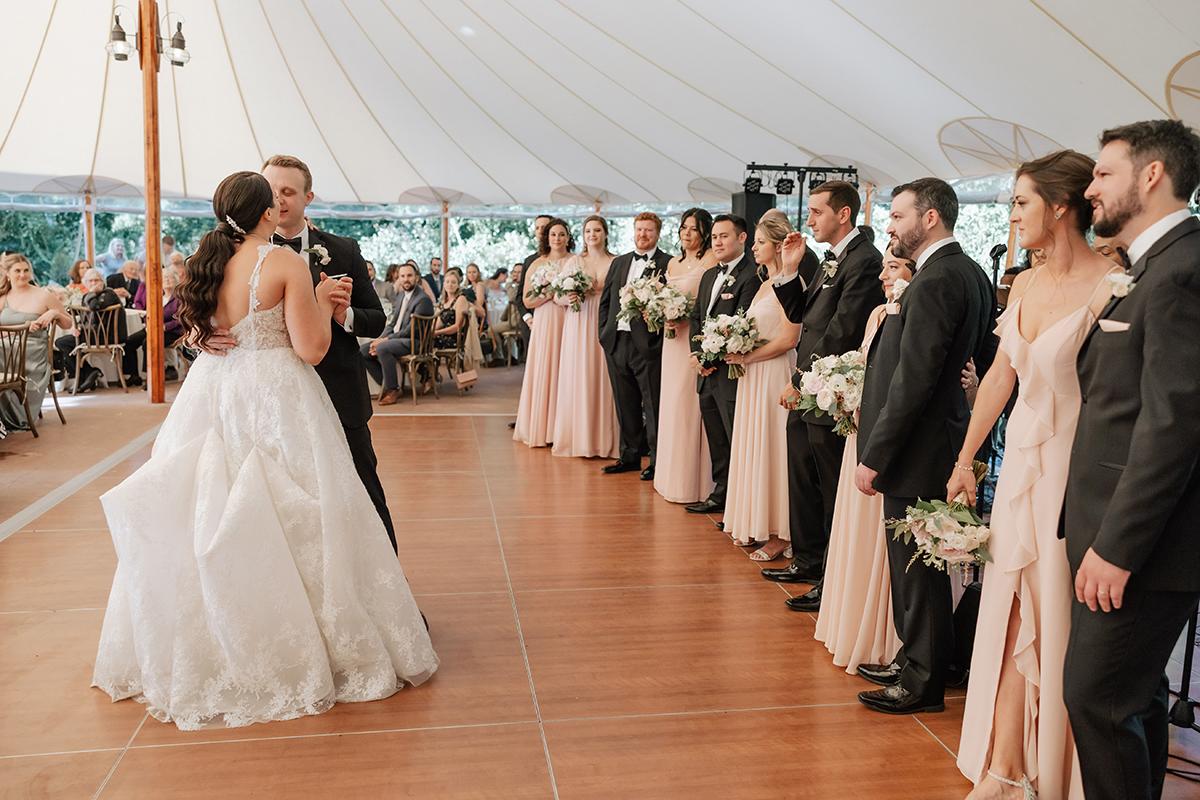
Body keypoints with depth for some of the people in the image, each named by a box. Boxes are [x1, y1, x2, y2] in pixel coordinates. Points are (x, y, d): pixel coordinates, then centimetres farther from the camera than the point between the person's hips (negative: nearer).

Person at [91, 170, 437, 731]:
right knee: (291, 527, 3)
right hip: (275, 404, -6)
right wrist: (322, 302, 3)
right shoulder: (285, 263, -11)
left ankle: (204, 654, 29)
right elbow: (312, 348, -16)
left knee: (206, 525, 15)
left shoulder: (204, 264, 6)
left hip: (209, 400, 7)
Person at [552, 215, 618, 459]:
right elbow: (557, 296, 7)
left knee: (604, 381, -1)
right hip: (578, 329, 1)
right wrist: (568, 299, -13)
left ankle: (604, 440, 7)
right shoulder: (573, 262, 8)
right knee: (578, 381, 0)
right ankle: (579, 439, 8)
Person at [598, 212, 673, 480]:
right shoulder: (619, 262, 17)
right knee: (625, 404, 13)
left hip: (647, 344, -6)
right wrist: (604, 333, 9)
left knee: (653, 405, -1)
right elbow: (605, 300, 17)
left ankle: (658, 460, 7)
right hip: (616, 343, 6)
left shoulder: (668, 264, -3)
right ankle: (630, 456, 23)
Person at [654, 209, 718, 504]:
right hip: (673, 340, 8)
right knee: (672, 406, 11)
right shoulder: (673, 263, 17)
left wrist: (686, 317, -23)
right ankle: (672, 474, 21)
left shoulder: (712, 259, -7)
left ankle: (693, 481, 4)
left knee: (690, 407, -6)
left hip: (697, 341, -8)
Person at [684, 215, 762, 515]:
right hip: (707, 372, 9)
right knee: (716, 442, 16)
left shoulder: (751, 277, -12)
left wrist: (710, 357, -13)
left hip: (730, 372, -8)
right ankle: (720, 494, 27)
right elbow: (696, 317, 18)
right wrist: (696, 354, 2)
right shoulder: (709, 276, 17)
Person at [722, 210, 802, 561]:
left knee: (772, 449, -4)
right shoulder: (765, 284, 15)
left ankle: (779, 534, 4)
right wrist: (736, 348, 6)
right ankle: (757, 525, 21)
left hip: (774, 374, -9)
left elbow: (789, 338, -20)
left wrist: (747, 357, -16)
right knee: (752, 448, 12)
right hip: (754, 376, 9)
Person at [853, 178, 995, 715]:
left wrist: (873, 457, -19)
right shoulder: (971, 273, 11)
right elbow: (984, 359, 16)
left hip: (917, 450, -10)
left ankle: (923, 683, 17)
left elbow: (913, 379, -23)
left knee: (916, 567, 3)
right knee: (915, 565, 19)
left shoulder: (934, 282, -19)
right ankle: (915, 660, 33)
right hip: (945, 440, 10)